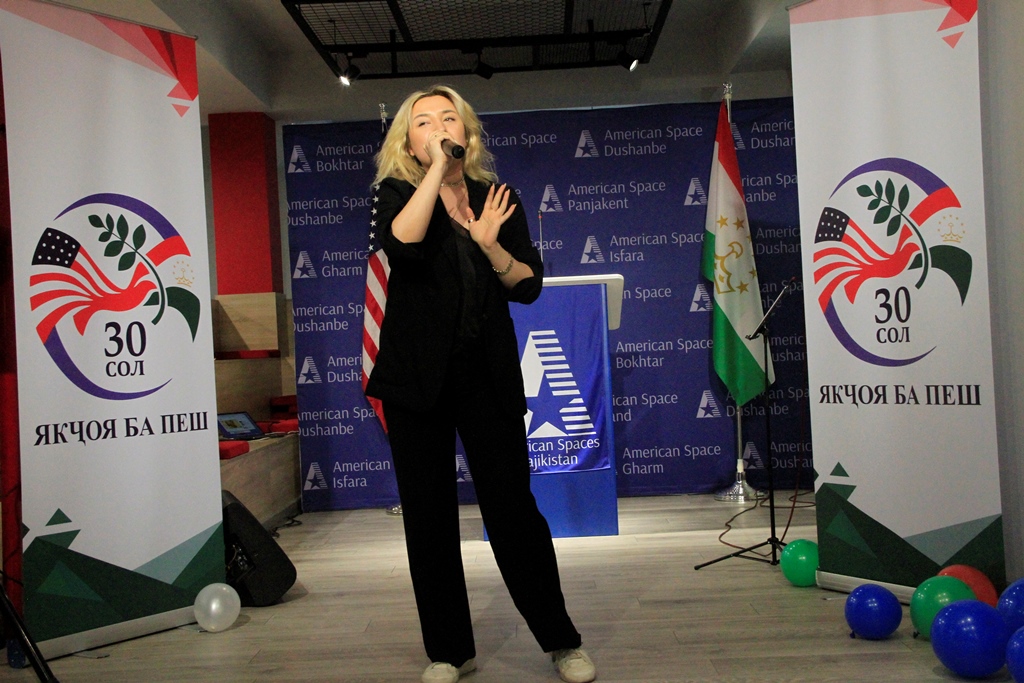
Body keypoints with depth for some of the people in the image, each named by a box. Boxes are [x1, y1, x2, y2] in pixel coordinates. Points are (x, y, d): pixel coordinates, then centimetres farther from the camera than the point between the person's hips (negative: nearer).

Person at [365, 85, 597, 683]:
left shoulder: (497, 197, 10)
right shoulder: (397, 192, 4)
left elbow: (529, 286, 6)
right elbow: (402, 241, -20)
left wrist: (491, 244, -11)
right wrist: (436, 167, -13)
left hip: (488, 374, 1)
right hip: (418, 374, 0)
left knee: (513, 506, 1)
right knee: (428, 513, 5)